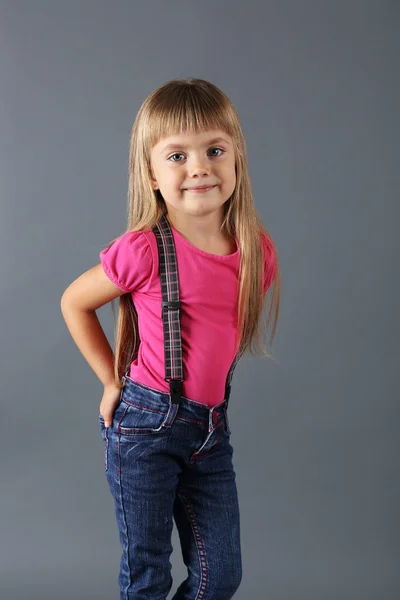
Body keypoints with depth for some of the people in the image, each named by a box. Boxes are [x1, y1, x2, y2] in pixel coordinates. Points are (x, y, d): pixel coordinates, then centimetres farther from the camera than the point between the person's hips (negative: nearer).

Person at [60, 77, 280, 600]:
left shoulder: (259, 251, -4)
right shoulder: (145, 250, -17)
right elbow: (74, 303, -2)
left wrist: (211, 377, 8)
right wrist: (112, 380, -2)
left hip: (212, 428, 4)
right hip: (144, 422, -4)